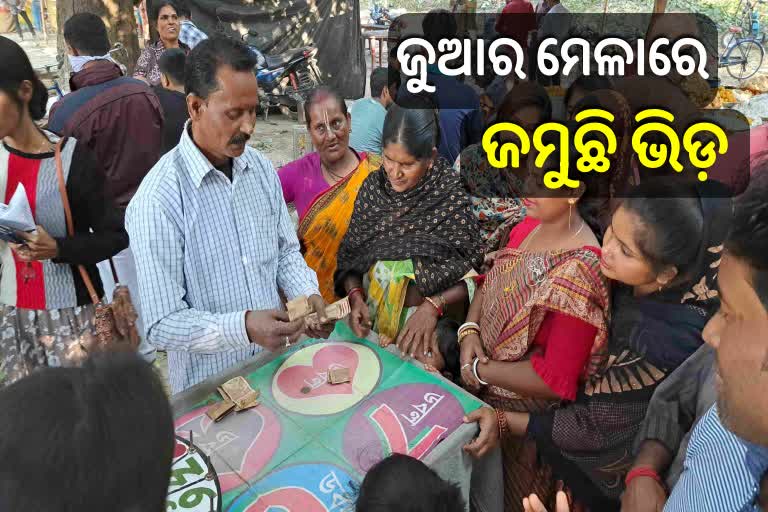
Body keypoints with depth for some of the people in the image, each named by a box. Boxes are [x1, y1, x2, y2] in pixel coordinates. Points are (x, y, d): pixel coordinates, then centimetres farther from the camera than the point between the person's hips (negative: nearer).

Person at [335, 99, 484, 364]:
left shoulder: (452, 196, -12)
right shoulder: (373, 186, 0)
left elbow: (474, 275, -7)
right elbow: (349, 257, 6)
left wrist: (434, 305, -20)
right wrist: (356, 296, -10)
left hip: (424, 325, -3)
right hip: (370, 320, 3)